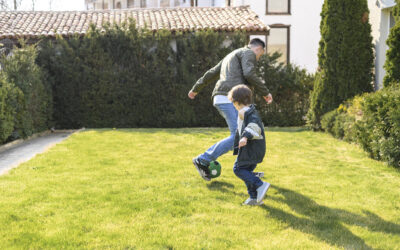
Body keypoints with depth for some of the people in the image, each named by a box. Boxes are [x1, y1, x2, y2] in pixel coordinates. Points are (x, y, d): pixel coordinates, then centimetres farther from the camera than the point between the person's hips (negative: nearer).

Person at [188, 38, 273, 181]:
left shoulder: (230, 56, 31)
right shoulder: (248, 53, 4)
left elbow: (211, 73, 32)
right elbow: (249, 75, -14)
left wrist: (196, 89, 41)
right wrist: (265, 92, -6)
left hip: (222, 100, 10)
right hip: (231, 99, -10)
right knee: (237, 138, -13)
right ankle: (203, 160, -9)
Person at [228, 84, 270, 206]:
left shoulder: (245, 111, -12)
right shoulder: (252, 110, 19)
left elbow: (254, 124, -28)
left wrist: (246, 137, -40)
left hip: (250, 147, -10)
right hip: (258, 148, 10)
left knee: (238, 168, -6)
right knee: (247, 170, 14)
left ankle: (260, 185, -13)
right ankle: (255, 198, 15)